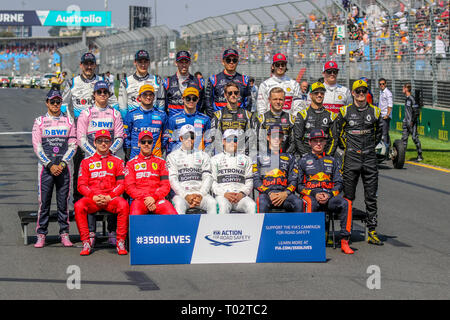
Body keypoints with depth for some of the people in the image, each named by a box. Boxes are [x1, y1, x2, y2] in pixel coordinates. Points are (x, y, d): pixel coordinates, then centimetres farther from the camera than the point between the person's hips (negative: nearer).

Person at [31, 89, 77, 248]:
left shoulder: (68, 121, 10)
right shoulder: (39, 121, 6)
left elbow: (73, 145, 5)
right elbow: (37, 146, 0)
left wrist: (62, 164, -7)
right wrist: (50, 165, -10)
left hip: (63, 167, 1)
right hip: (45, 167, -1)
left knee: (63, 202, 2)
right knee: (44, 201, -3)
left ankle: (64, 234, 7)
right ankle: (41, 235, 2)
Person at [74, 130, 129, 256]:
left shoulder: (117, 161, 15)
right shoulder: (86, 162, 16)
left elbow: (121, 184, 6)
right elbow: (81, 185, 7)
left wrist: (109, 197, -11)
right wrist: (94, 197, -11)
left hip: (111, 198, -1)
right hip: (92, 198, 1)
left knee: (123, 205, -34)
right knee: (79, 206, -32)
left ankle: (120, 243, -25)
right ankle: (86, 243, -26)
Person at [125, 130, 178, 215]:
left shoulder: (160, 162, 18)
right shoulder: (131, 163, 16)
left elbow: (166, 186, 9)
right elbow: (129, 187, 6)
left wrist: (154, 198, -9)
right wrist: (145, 198, -10)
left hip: (158, 198, 1)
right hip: (139, 198, -1)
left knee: (173, 215, -30)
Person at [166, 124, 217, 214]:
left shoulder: (203, 155, 18)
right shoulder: (172, 156, 12)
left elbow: (208, 177, 8)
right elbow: (172, 179, 1)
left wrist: (200, 195, -10)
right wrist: (186, 196, -13)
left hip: (201, 193, 2)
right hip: (181, 194, -2)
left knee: (212, 203, -29)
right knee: (179, 204, -35)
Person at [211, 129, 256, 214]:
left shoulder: (245, 159, 23)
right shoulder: (215, 159, 18)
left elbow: (249, 182, 15)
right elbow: (212, 182, 9)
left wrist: (242, 194, -5)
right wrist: (224, 194, -9)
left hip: (240, 195, 1)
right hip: (222, 195, -1)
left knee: (252, 206, -32)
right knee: (224, 206, -37)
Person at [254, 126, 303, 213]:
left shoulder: (289, 158, 23)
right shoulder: (260, 158, 19)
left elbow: (293, 180, 14)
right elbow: (256, 181, 9)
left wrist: (285, 193, -8)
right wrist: (269, 193, -10)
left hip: (284, 193, 1)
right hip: (266, 193, -1)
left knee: (298, 203, -32)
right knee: (263, 203, -38)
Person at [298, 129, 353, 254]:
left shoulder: (332, 161, 23)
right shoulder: (303, 161, 16)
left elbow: (338, 184, 14)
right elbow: (299, 185, 8)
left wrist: (328, 195, -6)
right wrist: (315, 194, -9)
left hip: (329, 196, 2)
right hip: (310, 195, -2)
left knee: (346, 203, -31)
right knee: (311, 203, -40)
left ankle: (344, 241, -31)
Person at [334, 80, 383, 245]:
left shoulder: (375, 111, 7)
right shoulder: (345, 111, 0)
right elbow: (337, 131, 10)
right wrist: (346, 147, 8)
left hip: (369, 158, 2)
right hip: (351, 157, -2)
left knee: (371, 197, 2)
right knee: (348, 197, 1)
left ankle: (372, 232, 6)